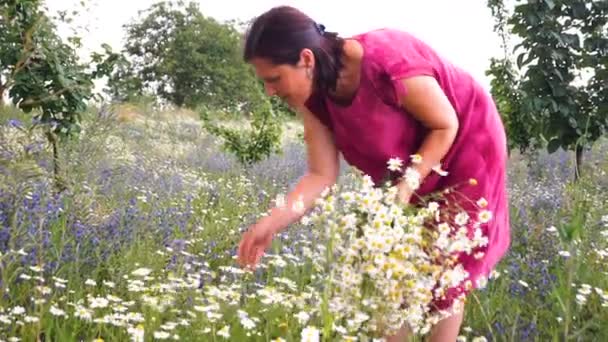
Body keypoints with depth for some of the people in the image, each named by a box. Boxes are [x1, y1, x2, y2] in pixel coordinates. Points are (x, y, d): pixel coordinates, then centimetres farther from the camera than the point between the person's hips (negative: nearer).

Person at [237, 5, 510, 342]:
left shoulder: (384, 62, -37)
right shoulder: (314, 98, -15)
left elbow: (446, 125, -24)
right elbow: (321, 175, -14)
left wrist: (406, 187, -29)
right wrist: (271, 223, -25)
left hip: (465, 148, -6)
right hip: (407, 162, 6)